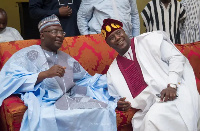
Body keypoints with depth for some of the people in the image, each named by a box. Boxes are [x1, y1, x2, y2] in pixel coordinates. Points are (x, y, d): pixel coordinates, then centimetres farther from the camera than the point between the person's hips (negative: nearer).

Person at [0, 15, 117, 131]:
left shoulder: (66, 58, 28)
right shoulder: (28, 54, 7)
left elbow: (85, 79, 27)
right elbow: (10, 79, -9)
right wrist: (45, 74, -18)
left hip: (70, 100, 5)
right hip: (45, 103, -5)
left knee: (103, 109, -20)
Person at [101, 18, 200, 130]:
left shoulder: (150, 39, 7)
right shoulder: (112, 72, 16)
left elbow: (176, 58, 1)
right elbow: (114, 98, 25)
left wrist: (172, 85, -14)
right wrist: (118, 104, 0)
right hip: (146, 112, 3)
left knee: (153, 119, -31)